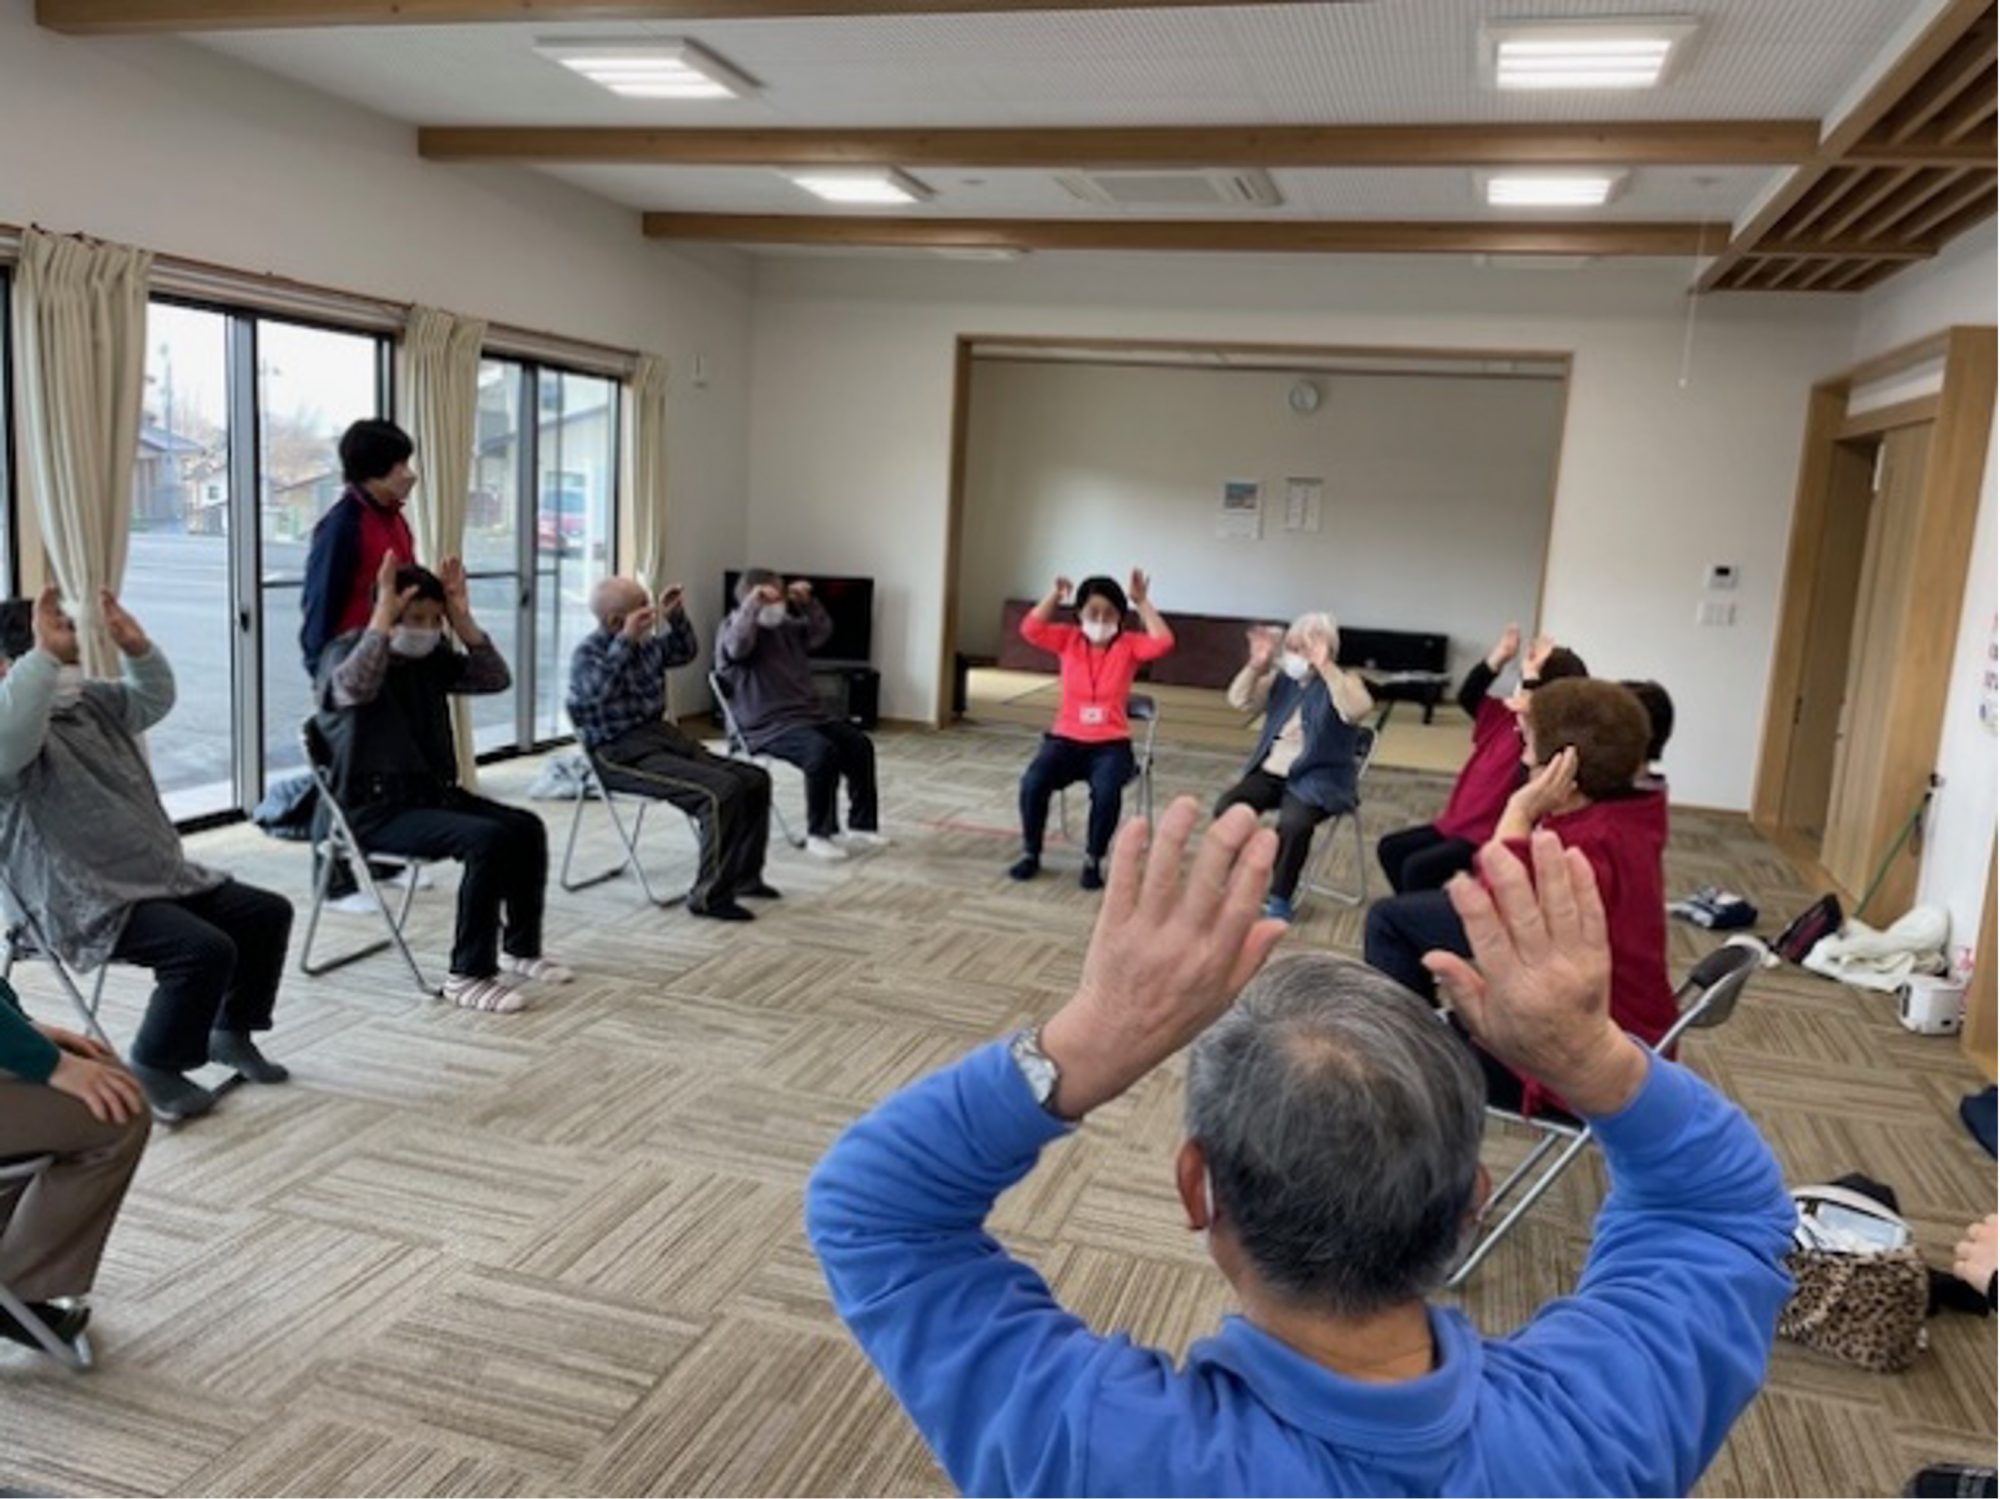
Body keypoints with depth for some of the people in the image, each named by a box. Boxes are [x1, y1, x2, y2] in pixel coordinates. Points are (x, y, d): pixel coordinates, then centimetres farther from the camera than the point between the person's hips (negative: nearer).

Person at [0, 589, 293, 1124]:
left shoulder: (89, 702, 13)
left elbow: (154, 699, 20)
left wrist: (137, 648, 2)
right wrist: (44, 654, -41)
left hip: (162, 876, 10)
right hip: (91, 906, -10)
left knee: (267, 913, 8)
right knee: (206, 949, -29)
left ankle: (230, 1032, 22)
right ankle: (153, 1070, -9)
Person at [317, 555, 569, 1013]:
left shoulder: (431, 656, 9)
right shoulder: (344, 652, -9)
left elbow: (495, 679, 1)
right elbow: (356, 688, -34)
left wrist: (463, 618, -6)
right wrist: (384, 613, -29)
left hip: (431, 791, 7)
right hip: (375, 808, -7)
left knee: (526, 828, -7)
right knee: (487, 840, -27)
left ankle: (521, 948, 10)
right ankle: (468, 974, -20)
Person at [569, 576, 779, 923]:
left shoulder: (647, 644, 9)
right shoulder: (588, 653, -11)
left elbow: (686, 651, 28)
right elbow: (593, 694, -32)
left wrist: (676, 617, 11)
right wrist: (625, 641, -32)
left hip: (661, 735, 8)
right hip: (620, 754, -8)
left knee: (754, 779, 0)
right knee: (722, 791, -27)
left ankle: (744, 875, 14)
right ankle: (710, 896, -18)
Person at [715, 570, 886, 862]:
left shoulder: (787, 627, 17)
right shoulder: (733, 629, -5)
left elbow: (822, 632, 24)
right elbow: (737, 645, -28)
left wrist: (808, 603, 10)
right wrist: (754, 604, -28)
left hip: (809, 713, 9)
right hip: (768, 726, -9)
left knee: (860, 745, -2)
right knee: (823, 752, -32)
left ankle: (862, 826, 6)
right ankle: (819, 834, -20)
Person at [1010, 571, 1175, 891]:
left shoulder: (1129, 645, 1)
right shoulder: (1068, 640, 4)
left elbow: (1163, 642, -17)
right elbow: (1030, 629, -11)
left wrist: (1142, 602, -17)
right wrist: (1055, 595, -18)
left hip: (1111, 744, -1)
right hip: (1067, 739, 2)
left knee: (1106, 791, -33)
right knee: (1033, 782, -26)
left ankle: (1093, 861, -10)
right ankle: (1030, 854, -2)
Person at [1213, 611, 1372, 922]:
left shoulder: (1343, 681, -4)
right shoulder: (1281, 680, 12)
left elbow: (1357, 711, -27)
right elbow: (1240, 702, 4)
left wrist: (1325, 668, -33)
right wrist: (1256, 665, -12)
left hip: (1317, 779, -5)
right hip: (1271, 771, 5)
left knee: (1293, 823, -34)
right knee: (1227, 807, -20)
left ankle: (1280, 898, -13)